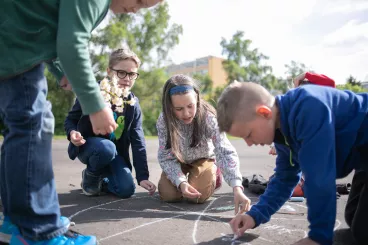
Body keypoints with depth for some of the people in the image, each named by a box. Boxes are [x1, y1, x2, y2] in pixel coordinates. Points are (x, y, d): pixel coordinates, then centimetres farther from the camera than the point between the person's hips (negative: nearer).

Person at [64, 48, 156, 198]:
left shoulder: (133, 104, -8)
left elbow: (138, 141, -9)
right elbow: (70, 119, -3)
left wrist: (143, 176, -14)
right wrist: (72, 132, -29)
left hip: (115, 151, 3)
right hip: (87, 145, -2)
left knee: (126, 189, -17)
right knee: (107, 147, -38)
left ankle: (101, 180, 19)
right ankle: (89, 178, -3)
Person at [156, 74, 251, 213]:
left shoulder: (209, 118, -35)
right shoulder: (164, 121, -29)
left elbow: (226, 153, -42)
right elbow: (166, 157, -22)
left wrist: (237, 189, -55)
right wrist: (181, 182, -38)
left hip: (203, 159, -2)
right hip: (178, 161, 2)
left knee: (197, 196, -21)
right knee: (168, 194, -17)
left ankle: (213, 176, 12)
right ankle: (186, 178, 17)